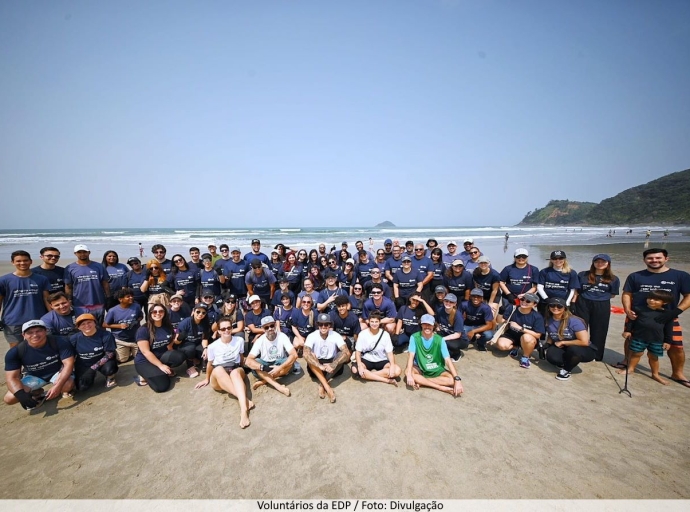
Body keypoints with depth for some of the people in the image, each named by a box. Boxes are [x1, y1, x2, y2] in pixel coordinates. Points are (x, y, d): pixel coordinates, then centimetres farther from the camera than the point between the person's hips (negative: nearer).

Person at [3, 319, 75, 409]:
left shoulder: (60, 342, -26)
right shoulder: (15, 352, -18)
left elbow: (68, 363, -27)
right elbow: (12, 378, -16)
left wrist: (58, 386, -39)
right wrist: (21, 395, -35)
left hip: (57, 372, -3)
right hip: (33, 377, 3)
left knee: (68, 385, -34)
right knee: (9, 398, -19)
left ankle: (63, 391, 6)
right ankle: (38, 393, 13)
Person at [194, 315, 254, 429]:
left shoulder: (239, 340, -3)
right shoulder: (213, 346, -5)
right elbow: (210, 364, 12)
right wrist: (207, 379, 23)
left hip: (236, 370, 0)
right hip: (218, 379, 0)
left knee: (235, 372, -38)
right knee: (218, 369, -38)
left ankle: (244, 409, -58)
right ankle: (245, 400, -46)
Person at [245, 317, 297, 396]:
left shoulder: (282, 337, -16)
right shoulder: (260, 341, -14)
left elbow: (294, 355, -24)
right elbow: (248, 361, -23)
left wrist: (280, 368, -36)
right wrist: (264, 368, -39)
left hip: (280, 364, 0)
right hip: (265, 366, 1)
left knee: (290, 362, -32)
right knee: (253, 363, -30)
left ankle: (263, 381, -24)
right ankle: (278, 386, -38)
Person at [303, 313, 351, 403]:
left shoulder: (335, 335, -13)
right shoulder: (312, 336, -15)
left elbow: (347, 353, -26)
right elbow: (306, 354, -32)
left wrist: (333, 365, -42)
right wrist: (320, 366, -46)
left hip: (332, 368, 1)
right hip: (316, 368, 0)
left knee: (343, 354, -27)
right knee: (310, 355, -31)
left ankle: (322, 385, -26)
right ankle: (327, 387, -37)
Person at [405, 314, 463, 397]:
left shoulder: (439, 340, -14)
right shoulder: (415, 337, -15)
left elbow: (448, 360, -19)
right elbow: (411, 356, -22)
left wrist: (457, 379, -31)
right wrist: (409, 375, -37)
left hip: (436, 370, 1)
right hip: (419, 369, -1)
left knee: (452, 379, -26)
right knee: (407, 371, -33)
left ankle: (421, 382, -18)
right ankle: (442, 388, -26)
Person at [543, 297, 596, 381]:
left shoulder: (574, 321, -23)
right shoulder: (549, 320, -7)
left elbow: (584, 342, -27)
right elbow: (550, 336, 14)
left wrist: (562, 342, -18)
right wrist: (548, 344, -8)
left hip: (585, 351, -4)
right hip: (564, 349, 4)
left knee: (573, 349, -39)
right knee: (551, 356, -30)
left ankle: (566, 370, -8)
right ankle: (569, 363, 7)